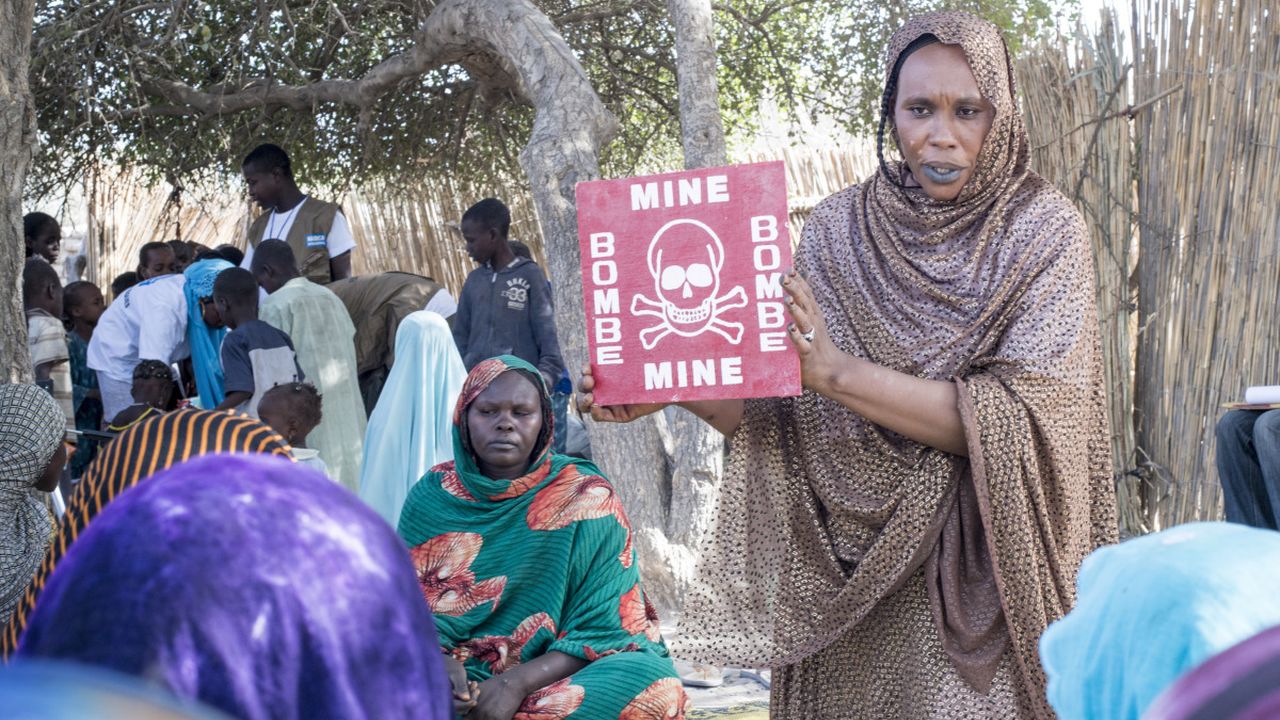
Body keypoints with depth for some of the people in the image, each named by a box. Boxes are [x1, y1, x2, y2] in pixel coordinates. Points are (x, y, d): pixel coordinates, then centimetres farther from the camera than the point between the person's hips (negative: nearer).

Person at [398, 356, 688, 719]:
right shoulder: (430, 497, 4)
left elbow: (600, 631, -8)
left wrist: (518, 683, -24)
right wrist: (439, 665, -21)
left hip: (554, 676, 0)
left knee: (653, 684, -32)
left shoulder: (586, 498, -4)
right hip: (457, 680, 1)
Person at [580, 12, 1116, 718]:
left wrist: (839, 372, -24)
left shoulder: (1043, 228, -6)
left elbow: (1021, 422, -18)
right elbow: (784, 414, 3)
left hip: (983, 576, -2)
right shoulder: (839, 226, 2)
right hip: (849, 576, 3)